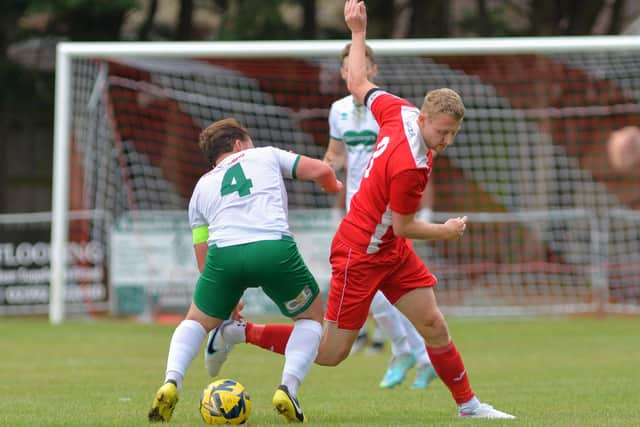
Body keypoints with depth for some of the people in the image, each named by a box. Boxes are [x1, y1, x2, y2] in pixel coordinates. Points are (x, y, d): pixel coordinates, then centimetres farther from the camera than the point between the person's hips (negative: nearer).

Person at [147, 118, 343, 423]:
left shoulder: (201, 188, 31)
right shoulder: (266, 155, 26)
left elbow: (204, 260, 28)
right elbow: (321, 170, 18)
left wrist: (227, 304, 38)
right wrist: (334, 188, 41)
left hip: (224, 251, 2)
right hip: (274, 248, -2)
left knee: (196, 322, 26)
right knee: (311, 317, 22)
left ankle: (171, 383, -1)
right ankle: (288, 388, 0)